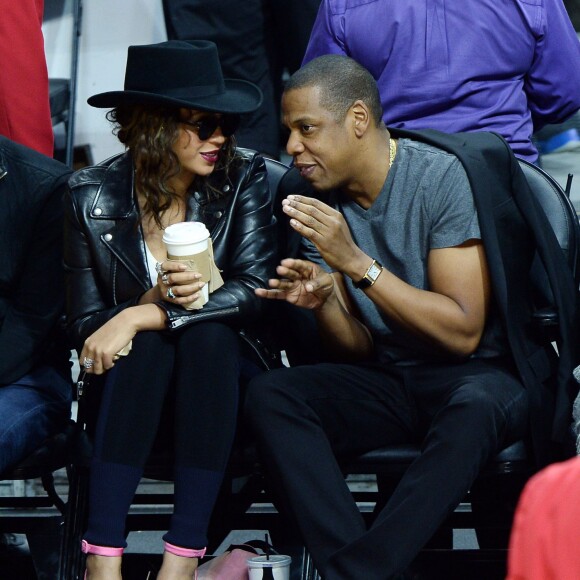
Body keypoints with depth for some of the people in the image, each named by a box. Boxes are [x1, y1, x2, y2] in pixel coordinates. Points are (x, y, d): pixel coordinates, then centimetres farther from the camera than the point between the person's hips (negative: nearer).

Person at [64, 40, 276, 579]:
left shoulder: (242, 177, -6)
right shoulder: (91, 196, -6)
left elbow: (255, 291, -18)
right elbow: (84, 325, -5)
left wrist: (141, 316, -27)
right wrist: (154, 303, -26)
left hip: (220, 373, 0)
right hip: (128, 381, 0)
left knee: (207, 333, -32)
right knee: (147, 342, -32)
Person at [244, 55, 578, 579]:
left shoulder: (443, 175, -13)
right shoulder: (325, 204, 5)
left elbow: (463, 333, -18)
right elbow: (356, 350, 5)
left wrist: (358, 264, -23)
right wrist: (320, 301, -17)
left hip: (482, 373, -6)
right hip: (389, 380, 6)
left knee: (471, 414, -40)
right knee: (268, 395, -20)